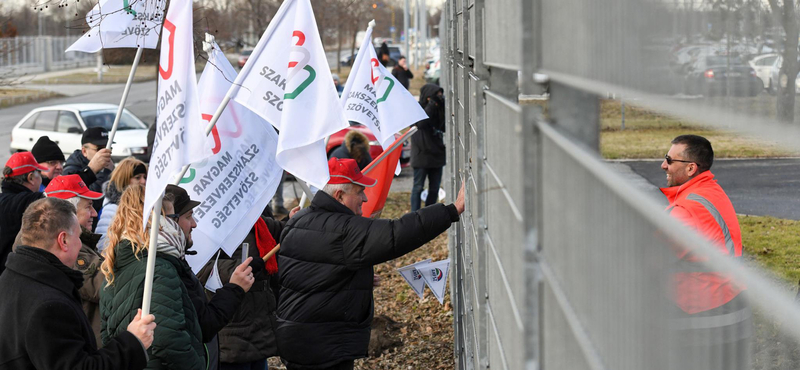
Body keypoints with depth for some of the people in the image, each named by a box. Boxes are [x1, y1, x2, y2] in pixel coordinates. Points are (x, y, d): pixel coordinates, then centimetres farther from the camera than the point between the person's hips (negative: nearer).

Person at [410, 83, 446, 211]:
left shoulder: (437, 110, 8)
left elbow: (444, 127, 0)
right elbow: (421, 123, -26)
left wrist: (443, 108, -10)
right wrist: (432, 104, -23)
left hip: (437, 154, 6)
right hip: (421, 155, -6)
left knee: (434, 188, 9)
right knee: (418, 187, -2)